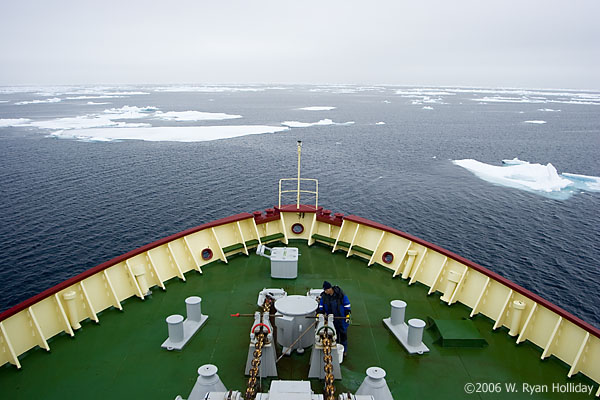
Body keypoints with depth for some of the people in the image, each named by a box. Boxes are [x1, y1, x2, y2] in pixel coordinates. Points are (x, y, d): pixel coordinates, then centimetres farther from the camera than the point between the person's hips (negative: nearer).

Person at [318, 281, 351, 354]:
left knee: (343, 333, 9)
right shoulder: (324, 295, -8)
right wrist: (319, 313, -10)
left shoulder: (340, 294, -17)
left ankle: (344, 350, 24)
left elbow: (346, 304, -8)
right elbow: (321, 305, 3)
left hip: (341, 318, -2)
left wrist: (347, 315, -10)